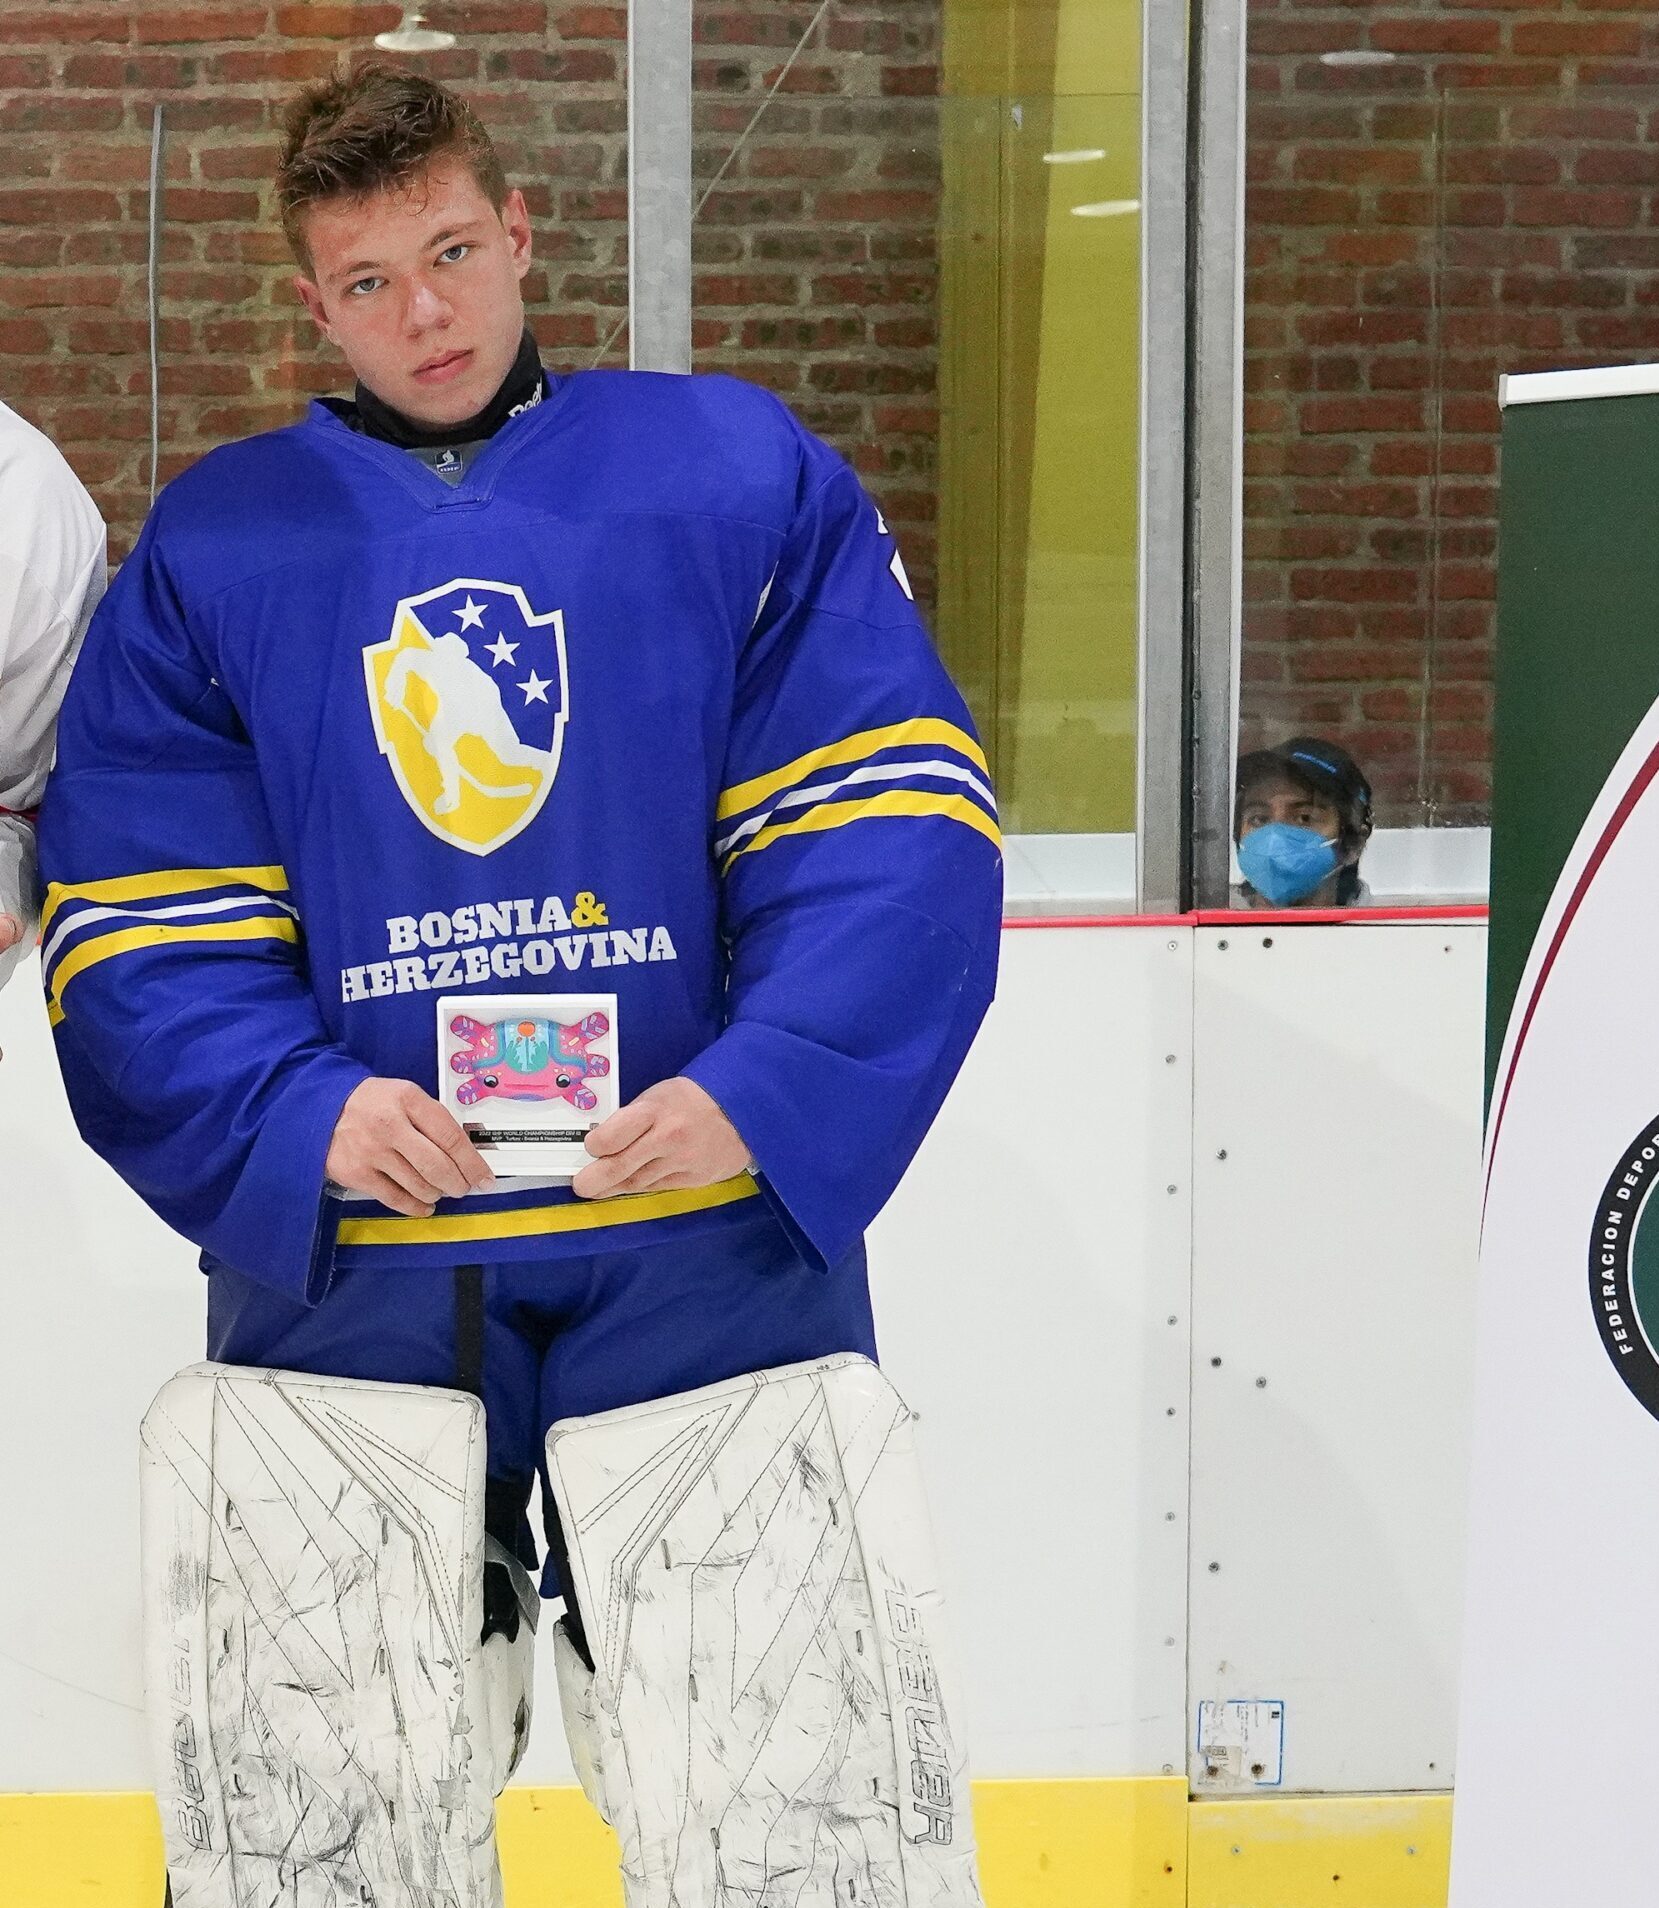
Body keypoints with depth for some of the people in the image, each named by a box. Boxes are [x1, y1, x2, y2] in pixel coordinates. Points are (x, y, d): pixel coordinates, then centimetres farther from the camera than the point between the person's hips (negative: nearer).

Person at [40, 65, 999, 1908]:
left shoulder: (738, 476, 3)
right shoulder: (211, 548, 6)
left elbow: (896, 833, -3)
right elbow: (134, 938, 2)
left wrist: (762, 1094, -17)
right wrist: (301, 1120, -16)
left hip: (709, 1271, -1)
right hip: (339, 1289, 1)